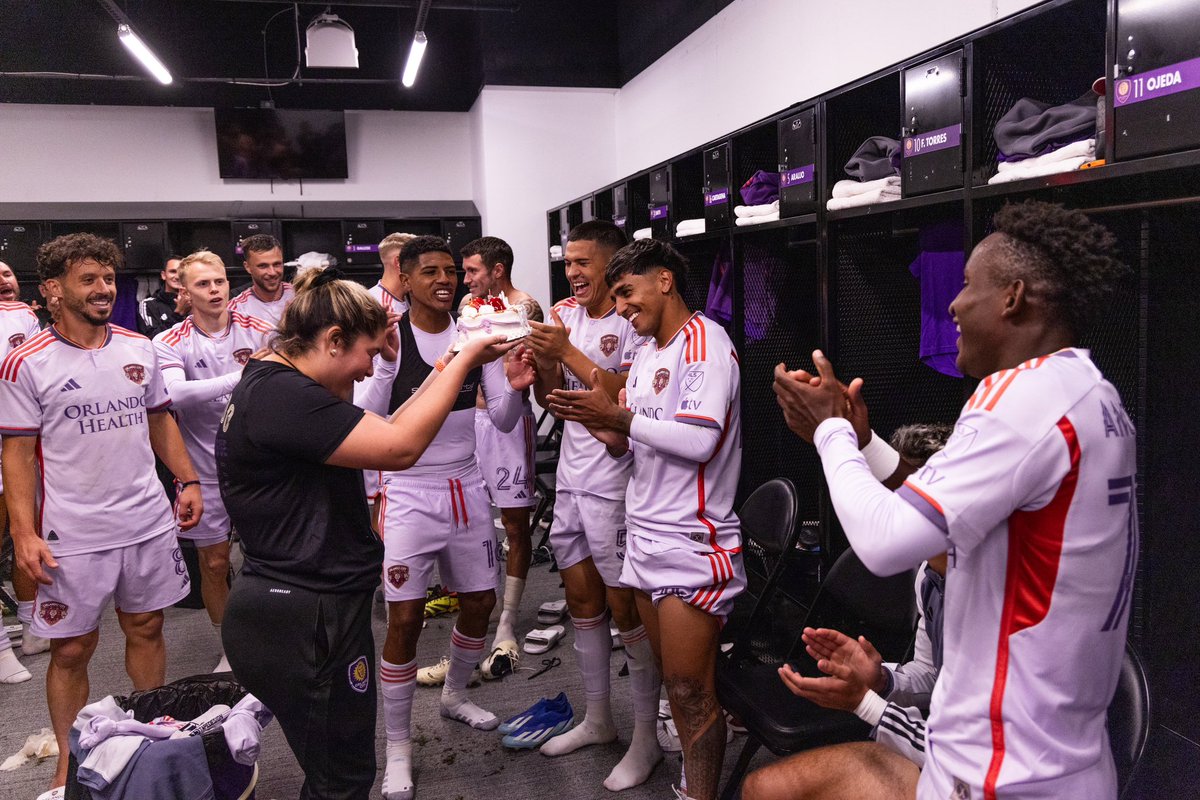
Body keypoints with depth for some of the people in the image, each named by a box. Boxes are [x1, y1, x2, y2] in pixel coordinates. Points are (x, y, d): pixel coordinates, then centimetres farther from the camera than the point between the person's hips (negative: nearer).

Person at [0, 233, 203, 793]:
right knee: (71, 649, 7)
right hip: (73, 536, -4)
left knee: (146, 629, 16)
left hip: (149, 522, 4)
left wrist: (187, 480, 6)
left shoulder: (139, 349, 5)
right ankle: (68, 764, 24)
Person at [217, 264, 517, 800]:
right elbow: (400, 448, -26)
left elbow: (375, 437, 16)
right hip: (306, 624, -10)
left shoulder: (271, 387, 11)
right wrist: (464, 361, -16)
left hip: (305, 612, 10)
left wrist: (446, 372, 10)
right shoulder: (280, 395, -23)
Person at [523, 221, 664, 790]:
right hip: (571, 475, 8)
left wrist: (567, 352, -21)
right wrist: (542, 359, -9)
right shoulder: (565, 316, 9)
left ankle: (646, 738, 15)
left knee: (624, 604, -1)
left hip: (614, 482, -8)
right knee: (581, 596, 15)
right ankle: (598, 719, 32)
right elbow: (550, 399, 11)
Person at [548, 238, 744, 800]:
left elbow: (700, 440, -22)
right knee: (676, 683, 13)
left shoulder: (704, 341, -10)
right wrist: (597, 425, -1)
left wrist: (617, 415, -17)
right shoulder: (645, 352, 16)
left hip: (692, 543, -8)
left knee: (690, 690, -3)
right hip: (646, 538, 8)